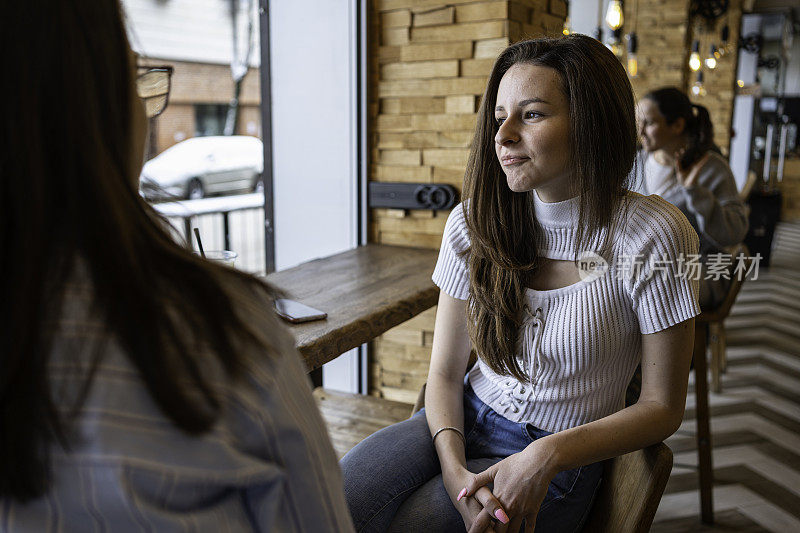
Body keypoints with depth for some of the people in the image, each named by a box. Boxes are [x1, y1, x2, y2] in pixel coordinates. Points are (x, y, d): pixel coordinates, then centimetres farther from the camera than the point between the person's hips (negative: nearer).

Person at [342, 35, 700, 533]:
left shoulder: (653, 237, -16)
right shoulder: (473, 223, -4)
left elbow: (663, 406, -7)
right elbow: (445, 371, 0)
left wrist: (546, 456, -20)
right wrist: (455, 470, -17)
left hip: (560, 458, -3)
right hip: (463, 419, 4)